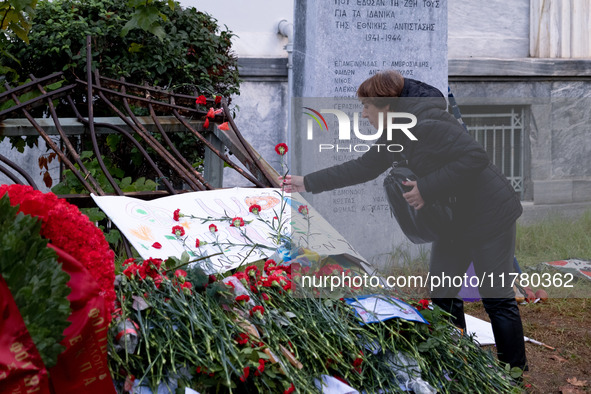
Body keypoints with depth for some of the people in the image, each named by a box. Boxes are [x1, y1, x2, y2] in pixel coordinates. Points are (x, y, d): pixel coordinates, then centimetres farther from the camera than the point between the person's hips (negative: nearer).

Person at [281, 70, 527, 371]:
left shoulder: (428, 125, -24)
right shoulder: (393, 137, 7)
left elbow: (475, 157, -30)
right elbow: (362, 167, 16)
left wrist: (428, 187, -28)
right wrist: (308, 183, 15)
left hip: (489, 216, -9)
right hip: (452, 222, 9)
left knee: (497, 299, -4)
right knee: (441, 296, 8)